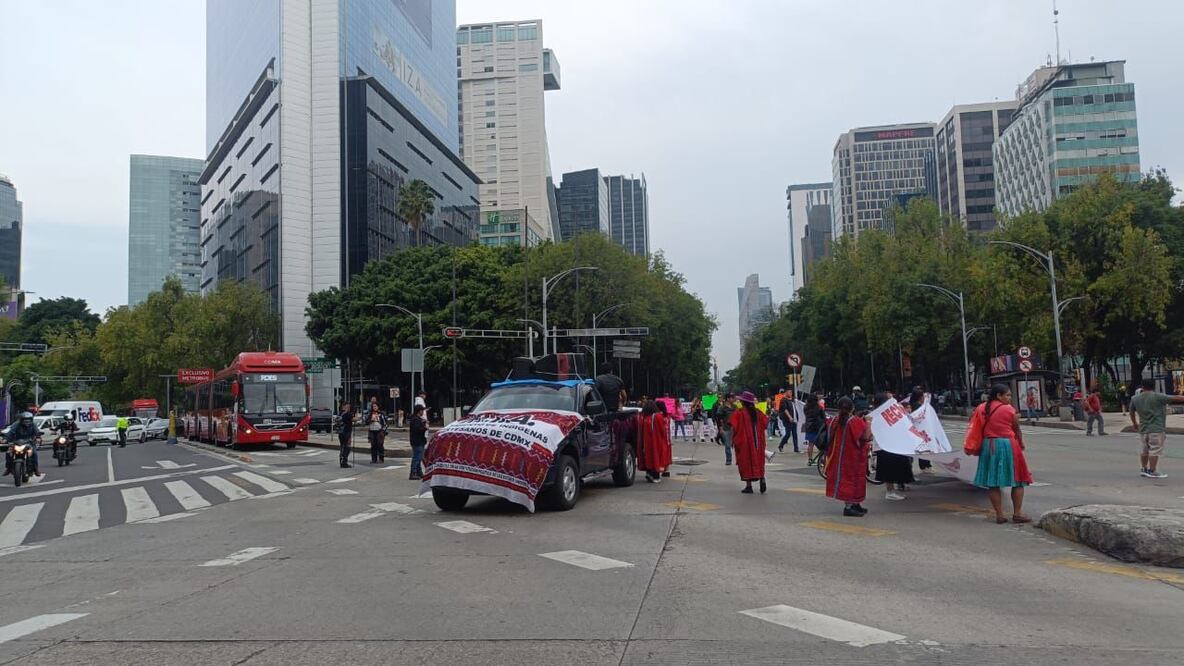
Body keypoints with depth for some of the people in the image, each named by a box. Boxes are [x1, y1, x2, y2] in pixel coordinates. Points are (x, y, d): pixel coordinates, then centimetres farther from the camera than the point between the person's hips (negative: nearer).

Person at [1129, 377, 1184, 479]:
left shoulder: (1135, 398, 7)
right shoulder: (1158, 397, -11)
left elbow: (1132, 412, 20)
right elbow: (1175, 398, -12)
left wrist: (1134, 423, 35)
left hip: (1143, 429, 6)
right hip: (1157, 429, -6)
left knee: (1145, 450, 17)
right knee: (1155, 451, -2)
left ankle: (1144, 469, 23)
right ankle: (1152, 471, -1)